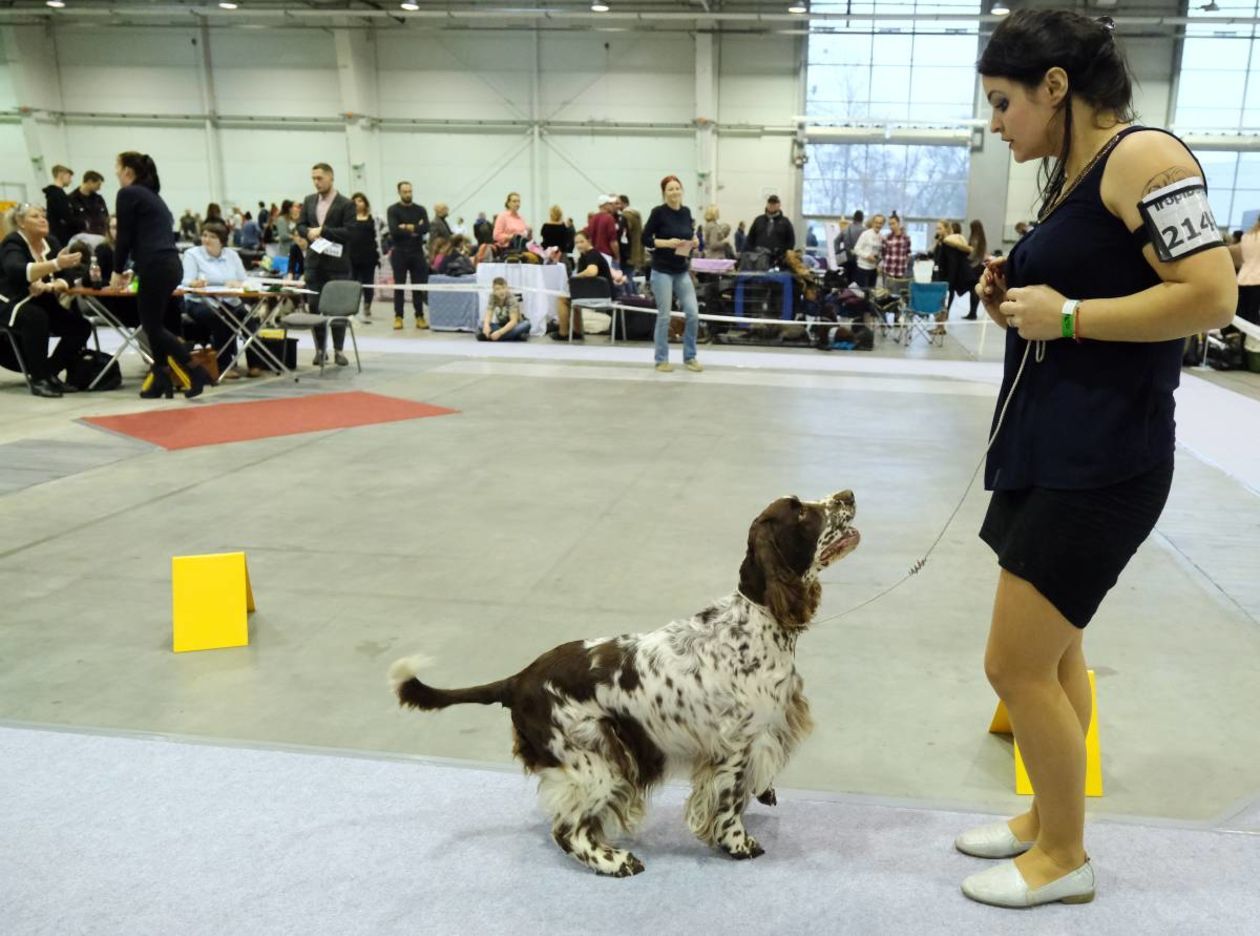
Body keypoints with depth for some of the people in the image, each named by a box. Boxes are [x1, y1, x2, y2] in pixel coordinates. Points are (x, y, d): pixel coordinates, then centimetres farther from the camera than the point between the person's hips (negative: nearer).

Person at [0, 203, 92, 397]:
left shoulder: (51, 242, 3)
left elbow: (66, 277, -5)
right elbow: (18, 272, -38)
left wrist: (54, 285, -29)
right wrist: (56, 264, -52)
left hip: (41, 304, 7)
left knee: (81, 327, -12)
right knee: (36, 317, -37)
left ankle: (49, 373, -1)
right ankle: (38, 378, -28)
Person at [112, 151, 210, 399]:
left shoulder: (127, 193, -3)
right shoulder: (152, 194, 23)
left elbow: (124, 236, -4)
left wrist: (118, 270, 8)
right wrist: (132, 268, 35)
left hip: (155, 267, -9)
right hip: (170, 264, 9)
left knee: (153, 327, -2)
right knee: (156, 325, 13)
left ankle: (195, 373, -7)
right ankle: (159, 381, 13)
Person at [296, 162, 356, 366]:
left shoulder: (346, 204, -4)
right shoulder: (309, 201, 12)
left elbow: (349, 232, -13)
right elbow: (300, 226, 12)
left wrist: (322, 230, -16)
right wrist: (309, 232, -10)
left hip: (337, 264, -4)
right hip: (314, 263, 4)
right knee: (314, 307, 4)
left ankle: (338, 350, 10)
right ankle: (319, 349, 12)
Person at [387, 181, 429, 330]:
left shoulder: (420, 210, 8)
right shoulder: (393, 210, 0)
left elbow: (425, 228, -8)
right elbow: (394, 231, -14)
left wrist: (407, 227, -12)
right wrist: (415, 230, -10)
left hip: (417, 252, 2)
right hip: (400, 253, -2)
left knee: (419, 285, 3)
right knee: (399, 286, 1)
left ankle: (420, 317, 8)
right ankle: (398, 317, 4)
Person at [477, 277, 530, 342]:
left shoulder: (511, 299, -22)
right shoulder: (493, 297, -10)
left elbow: (513, 321, -31)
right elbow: (489, 315, -16)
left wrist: (500, 332, -45)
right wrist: (486, 325, -39)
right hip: (501, 325, 4)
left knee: (526, 324, -35)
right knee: (483, 324, -23)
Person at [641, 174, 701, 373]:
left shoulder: (687, 212, 8)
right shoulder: (658, 212, -7)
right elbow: (645, 239, -7)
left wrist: (694, 242, -3)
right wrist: (667, 242, -19)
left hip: (683, 270, 5)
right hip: (662, 270, -5)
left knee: (693, 314, -1)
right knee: (664, 316, 0)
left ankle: (689, 357, 14)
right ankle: (661, 359, 13)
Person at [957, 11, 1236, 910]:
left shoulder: (1143, 155, -12)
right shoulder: (1071, 180, 15)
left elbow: (1211, 295, -21)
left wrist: (1068, 315, -18)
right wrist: (1013, 304, 4)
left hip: (1100, 462, -9)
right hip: (1046, 449, 10)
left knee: (1016, 666, -3)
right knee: (1053, 655, 17)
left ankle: (1065, 858, 18)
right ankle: (1048, 820, 33)